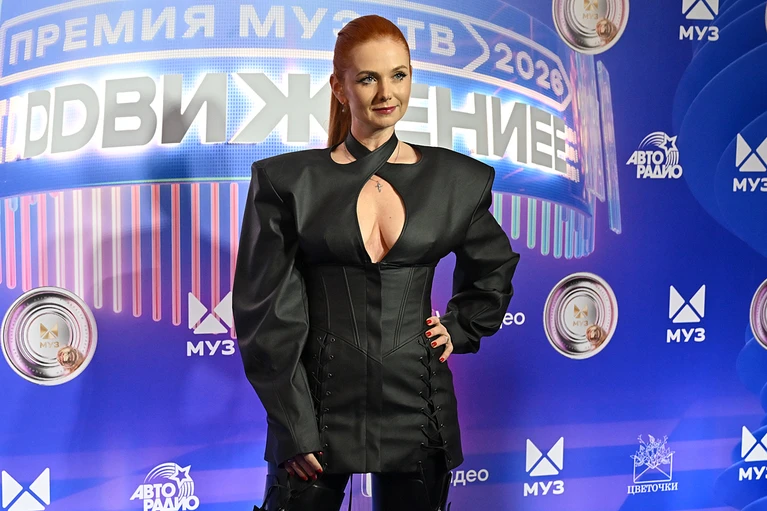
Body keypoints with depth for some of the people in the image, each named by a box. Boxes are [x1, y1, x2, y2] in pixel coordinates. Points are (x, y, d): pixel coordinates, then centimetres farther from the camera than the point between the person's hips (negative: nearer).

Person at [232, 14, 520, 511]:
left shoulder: (458, 179, 4)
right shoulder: (288, 180, -3)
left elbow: (493, 268, 23)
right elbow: (266, 312, -4)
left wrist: (458, 329, 9)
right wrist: (295, 426, -8)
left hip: (416, 409, 2)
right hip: (319, 408, -2)